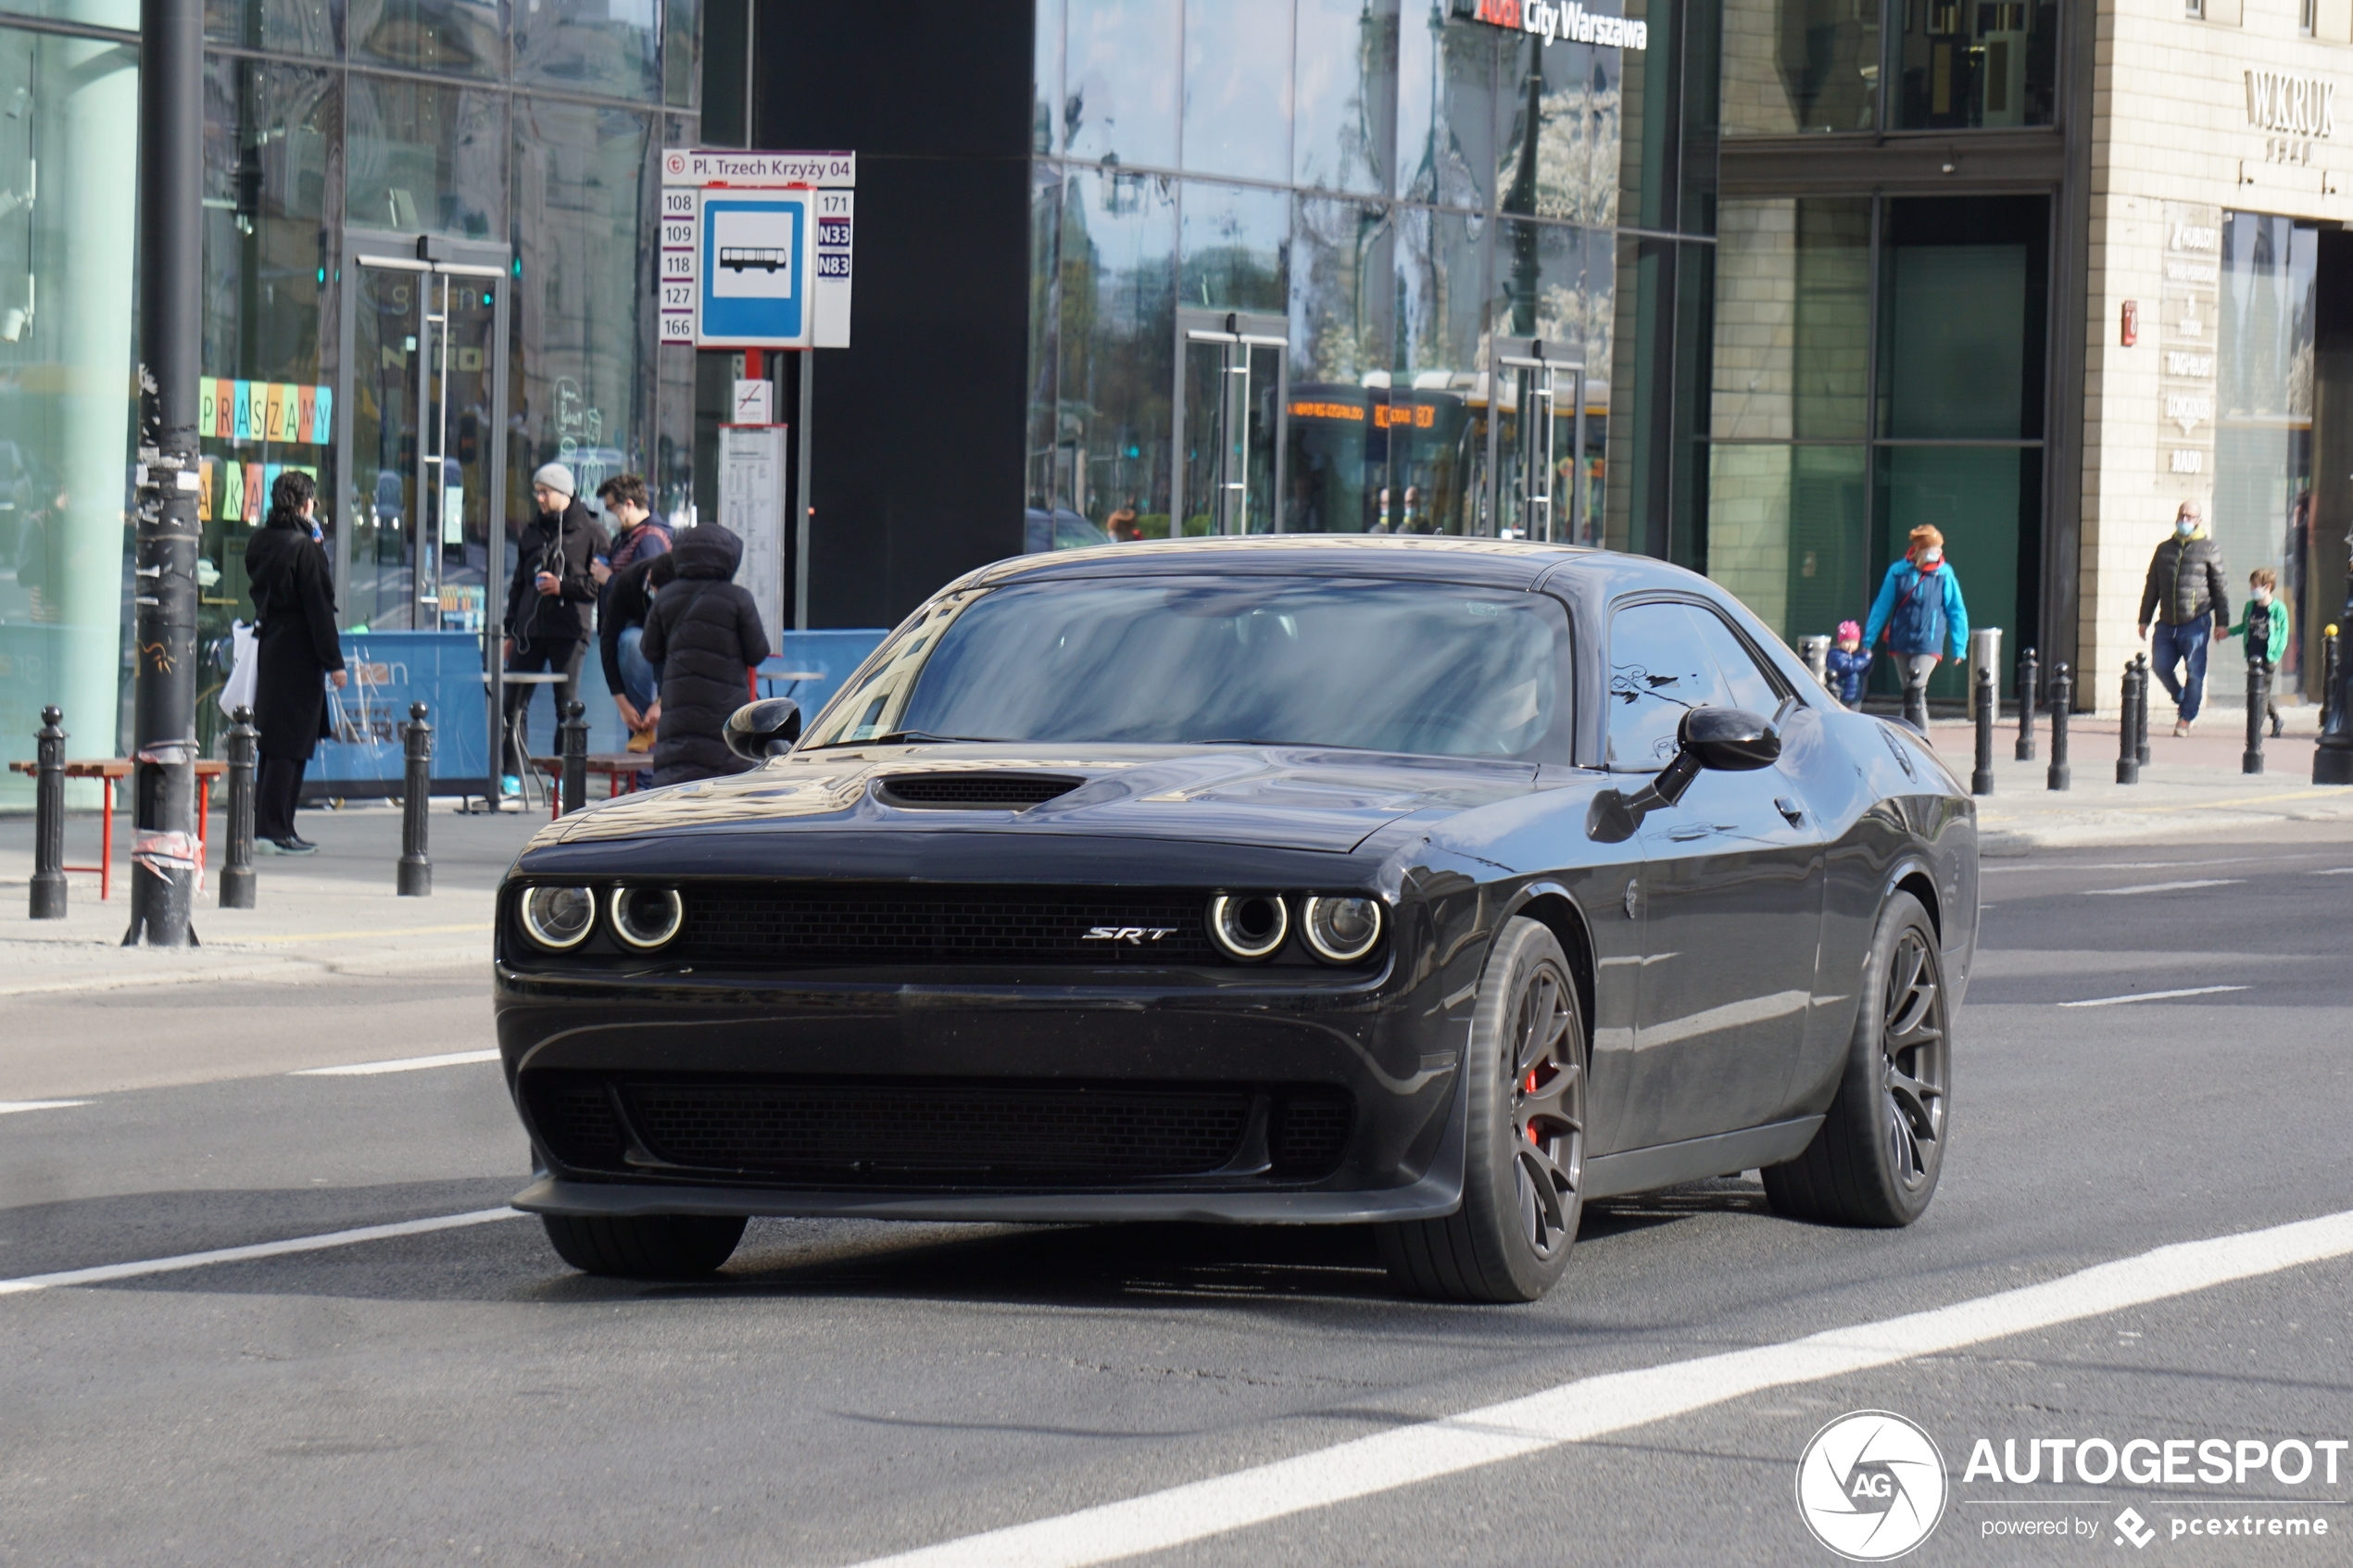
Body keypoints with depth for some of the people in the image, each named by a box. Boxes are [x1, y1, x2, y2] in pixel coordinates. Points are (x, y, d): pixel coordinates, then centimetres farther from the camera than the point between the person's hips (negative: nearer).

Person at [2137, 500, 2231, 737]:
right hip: (2167, 623, 4)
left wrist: (2222, 622, -1)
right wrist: (2144, 619, 16)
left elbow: (2220, 588, 4)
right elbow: (2152, 586, 19)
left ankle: (2185, 718, 3)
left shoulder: (2208, 549, 4)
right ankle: (2183, 700, 23)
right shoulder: (2165, 549, 15)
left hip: (2195, 622, -4)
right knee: (2160, 666, -1)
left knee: (2194, 671, -5)